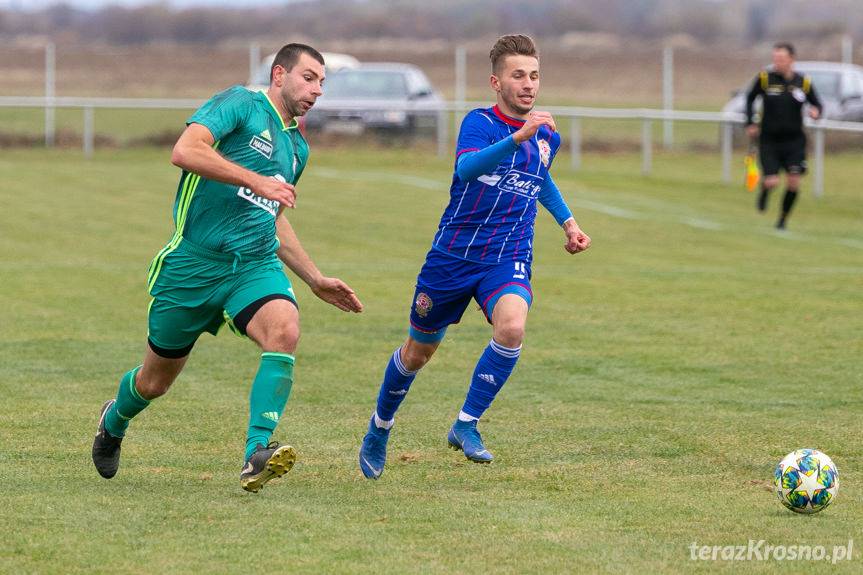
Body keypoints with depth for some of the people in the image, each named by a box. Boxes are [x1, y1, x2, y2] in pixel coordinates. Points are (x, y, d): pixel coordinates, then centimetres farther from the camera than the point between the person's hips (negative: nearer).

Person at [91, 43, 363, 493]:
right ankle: (113, 422, 44)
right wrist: (257, 180, -24)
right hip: (194, 263, -5)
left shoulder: (297, 147, 19)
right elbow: (185, 151, -21)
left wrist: (316, 281, 29)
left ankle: (257, 454, -34)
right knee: (156, 381, 9)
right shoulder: (239, 104, -4)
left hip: (256, 264, 5)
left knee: (284, 330, -29)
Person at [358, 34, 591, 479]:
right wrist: (517, 138, -47)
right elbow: (466, 169, -35)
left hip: (508, 259, 3)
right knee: (419, 351, 11)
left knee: (511, 326, -29)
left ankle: (466, 425, -14)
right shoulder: (480, 123, -12)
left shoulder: (547, 136, 5)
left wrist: (566, 221, 19)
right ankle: (380, 428, 39)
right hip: (453, 254, -2)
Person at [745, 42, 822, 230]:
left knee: (794, 182, -9)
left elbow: (816, 104, 10)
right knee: (772, 182, -11)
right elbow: (750, 98, 11)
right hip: (769, 140, -1)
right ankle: (764, 190, 28)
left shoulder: (804, 82, -2)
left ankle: (783, 218, 14)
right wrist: (750, 123, 4)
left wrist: (816, 112, -14)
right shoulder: (764, 78, -5)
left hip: (794, 140, 1)